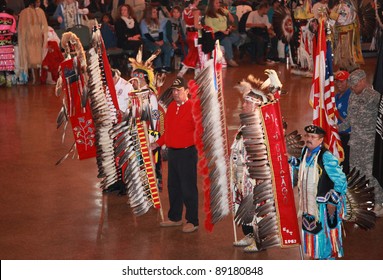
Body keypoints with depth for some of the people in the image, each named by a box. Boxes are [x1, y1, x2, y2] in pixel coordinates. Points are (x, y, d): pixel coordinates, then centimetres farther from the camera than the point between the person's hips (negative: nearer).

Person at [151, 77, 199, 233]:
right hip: (172, 152, 8)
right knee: (173, 187, 16)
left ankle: (192, 221, 6)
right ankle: (174, 218, 29)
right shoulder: (171, 107, 12)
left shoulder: (193, 108, -12)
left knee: (188, 188, -3)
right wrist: (158, 143, 14)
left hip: (187, 153, -8)